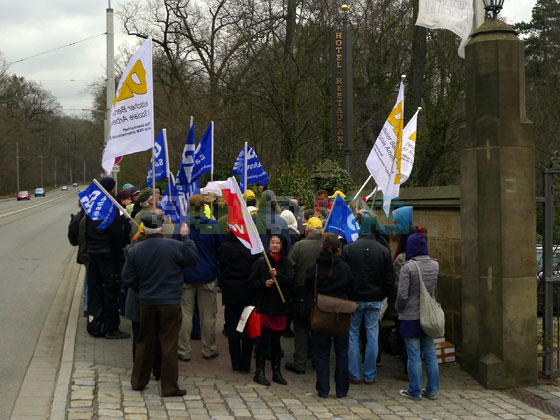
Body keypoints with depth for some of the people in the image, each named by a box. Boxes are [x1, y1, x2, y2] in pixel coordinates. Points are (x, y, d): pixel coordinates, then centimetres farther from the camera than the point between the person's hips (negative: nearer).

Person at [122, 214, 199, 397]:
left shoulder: (135, 250, -2)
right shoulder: (175, 246, -13)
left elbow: (128, 278, 1)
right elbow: (194, 258, 2)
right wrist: (186, 237, 10)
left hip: (146, 302, 4)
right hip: (170, 303, -4)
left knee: (145, 341, 17)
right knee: (169, 344, 3)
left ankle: (138, 380, 27)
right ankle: (169, 387, 7)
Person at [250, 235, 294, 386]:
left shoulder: (286, 263, 5)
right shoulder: (260, 262, -2)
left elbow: (290, 281, -7)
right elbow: (252, 281, 0)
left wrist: (277, 275, -23)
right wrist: (264, 284, -17)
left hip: (280, 307, 3)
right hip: (263, 306, -3)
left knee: (276, 340, 10)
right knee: (264, 339, -4)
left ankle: (276, 372, 20)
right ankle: (260, 372, 6)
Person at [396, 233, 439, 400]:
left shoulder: (408, 267, -16)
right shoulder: (435, 265, 0)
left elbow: (402, 295, -15)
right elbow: (433, 289, 10)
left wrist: (398, 307, 0)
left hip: (411, 317, -5)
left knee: (414, 356, 2)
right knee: (430, 354, 13)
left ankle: (415, 391, 10)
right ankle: (432, 390, 19)